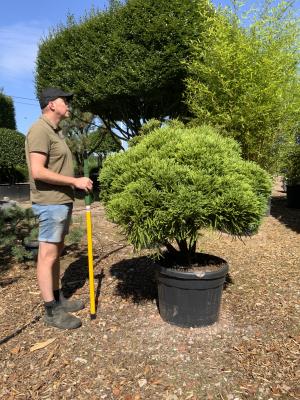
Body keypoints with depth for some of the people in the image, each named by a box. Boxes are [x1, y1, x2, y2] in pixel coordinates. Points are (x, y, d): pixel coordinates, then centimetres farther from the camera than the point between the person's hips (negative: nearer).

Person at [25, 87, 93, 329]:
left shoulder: (55, 132, 17)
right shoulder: (40, 130, -12)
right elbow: (37, 171, -21)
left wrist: (76, 183, 10)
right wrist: (75, 181, -18)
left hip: (62, 201, 10)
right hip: (50, 203, -10)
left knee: (56, 252, 15)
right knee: (48, 256, -1)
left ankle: (58, 299, 27)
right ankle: (52, 311, 9)